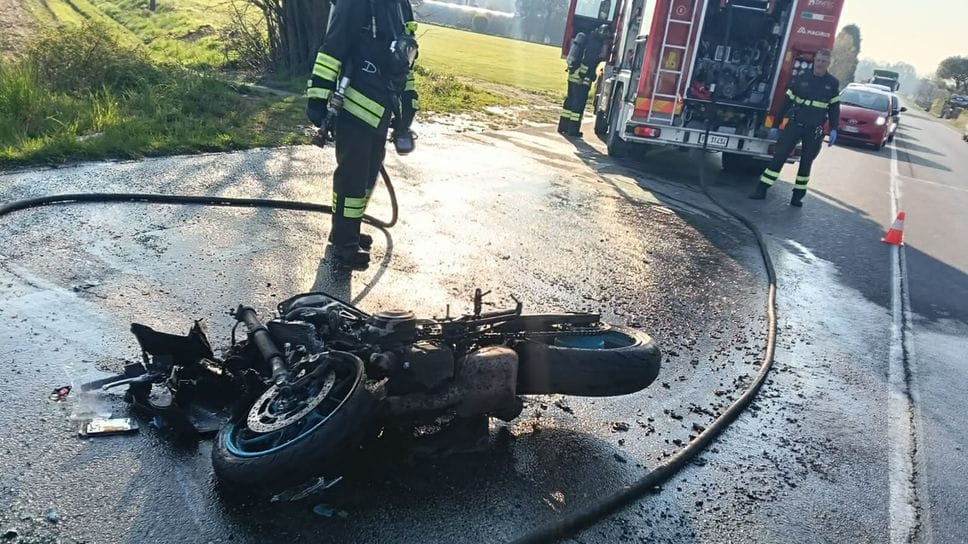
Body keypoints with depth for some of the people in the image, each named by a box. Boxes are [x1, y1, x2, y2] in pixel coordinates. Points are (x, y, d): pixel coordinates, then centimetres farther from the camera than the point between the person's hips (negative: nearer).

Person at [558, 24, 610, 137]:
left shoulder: (590, 39, 16)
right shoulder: (596, 44, -12)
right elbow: (587, 61, -19)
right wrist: (582, 76, -20)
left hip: (573, 74, 9)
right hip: (582, 78, -9)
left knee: (570, 100, 14)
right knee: (579, 103, -3)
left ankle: (563, 127, 19)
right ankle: (573, 130, 0)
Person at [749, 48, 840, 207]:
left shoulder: (833, 83, 3)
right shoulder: (800, 79, 0)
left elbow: (834, 108, 8)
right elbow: (786, 102, 2)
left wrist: (833, 129, -1)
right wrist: (775, 125, 1)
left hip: (815, 130, 1)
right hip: (794, 125, -1)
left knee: (806, 162, 7)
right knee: (779, 156, -5)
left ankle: (798, 195, 16)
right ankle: (761, 189, -3)